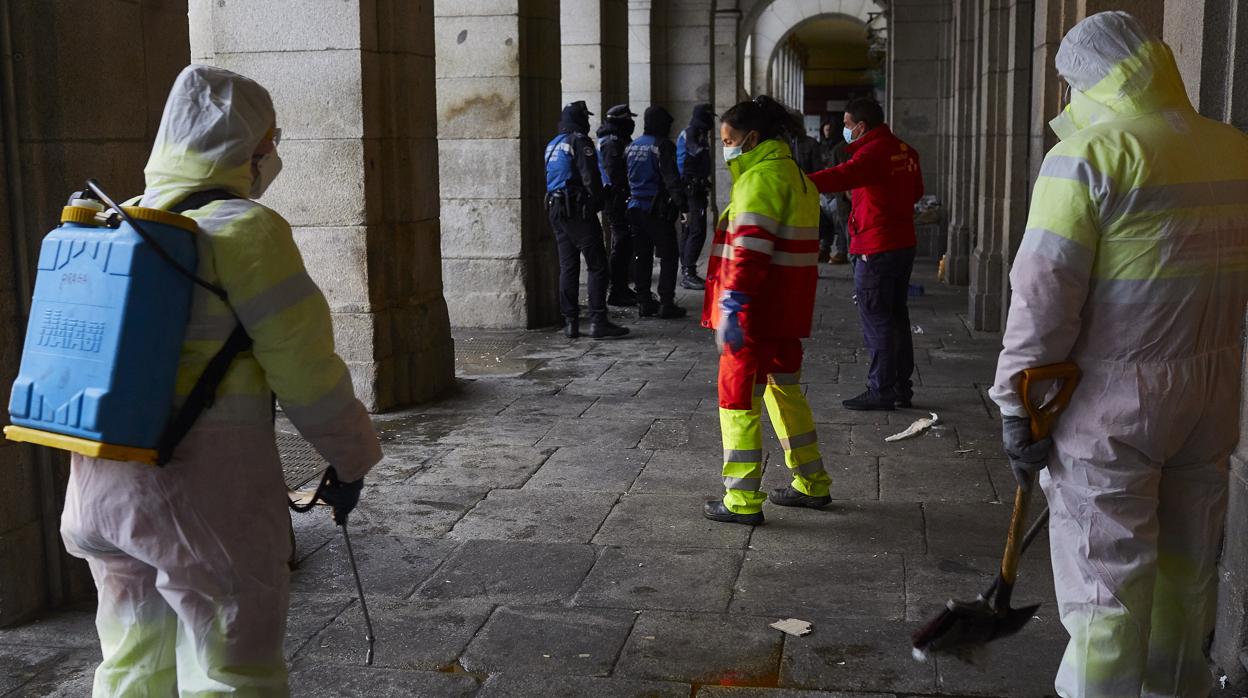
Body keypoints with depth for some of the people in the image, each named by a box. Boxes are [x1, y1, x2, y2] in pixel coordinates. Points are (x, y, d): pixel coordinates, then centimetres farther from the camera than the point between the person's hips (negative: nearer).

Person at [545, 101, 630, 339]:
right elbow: (590, 177, -15)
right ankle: (598, 321, -10)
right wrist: (598, 202, -4)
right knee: (597, 266, -6)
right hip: (578, 209, -8)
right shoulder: (579, 141, -9)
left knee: (567, 266, 9)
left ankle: (570, 322, 9)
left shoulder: (552, 144, 17)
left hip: (556, 210, 8)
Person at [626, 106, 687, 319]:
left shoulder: (632, 146, 11)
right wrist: (682, 204, -21)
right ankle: (666, 303, -4)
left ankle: (644, 302, 14)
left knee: (641, 256, 11)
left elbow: (624, 178, 15)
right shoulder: (662, 146, -12)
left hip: (635, 208, 7)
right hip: (658, 209, -7)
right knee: (668, 256, 0)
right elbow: (672, 179, -19)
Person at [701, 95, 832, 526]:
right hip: (785, 309, 10)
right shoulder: (795, 174, 17)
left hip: (756, 311, -10)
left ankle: (743, 500, 3)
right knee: (784, 389, 20)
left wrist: (731, 308, -27)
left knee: (739, 396, -2)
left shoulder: (761, 178, -15)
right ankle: (812, 483, 29)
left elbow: (750, 249, -24)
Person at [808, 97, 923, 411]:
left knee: (876, 320, -3)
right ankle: (901, 387, 23)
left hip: (876, 248, -9)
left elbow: (842, 176, -35)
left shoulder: (873, 152, -16)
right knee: (897, 316, 16)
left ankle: (881, 391, 2)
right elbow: (916, 191, 26)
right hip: (904, 243, 9)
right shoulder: (905, 151, 12)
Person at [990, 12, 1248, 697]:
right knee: (1187, 568, 19)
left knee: (1105, 577, 3)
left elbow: (1045, 292, -16)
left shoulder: (1088, 154, -13)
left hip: (1111, 404, -6)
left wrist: (1017, 407, -10)